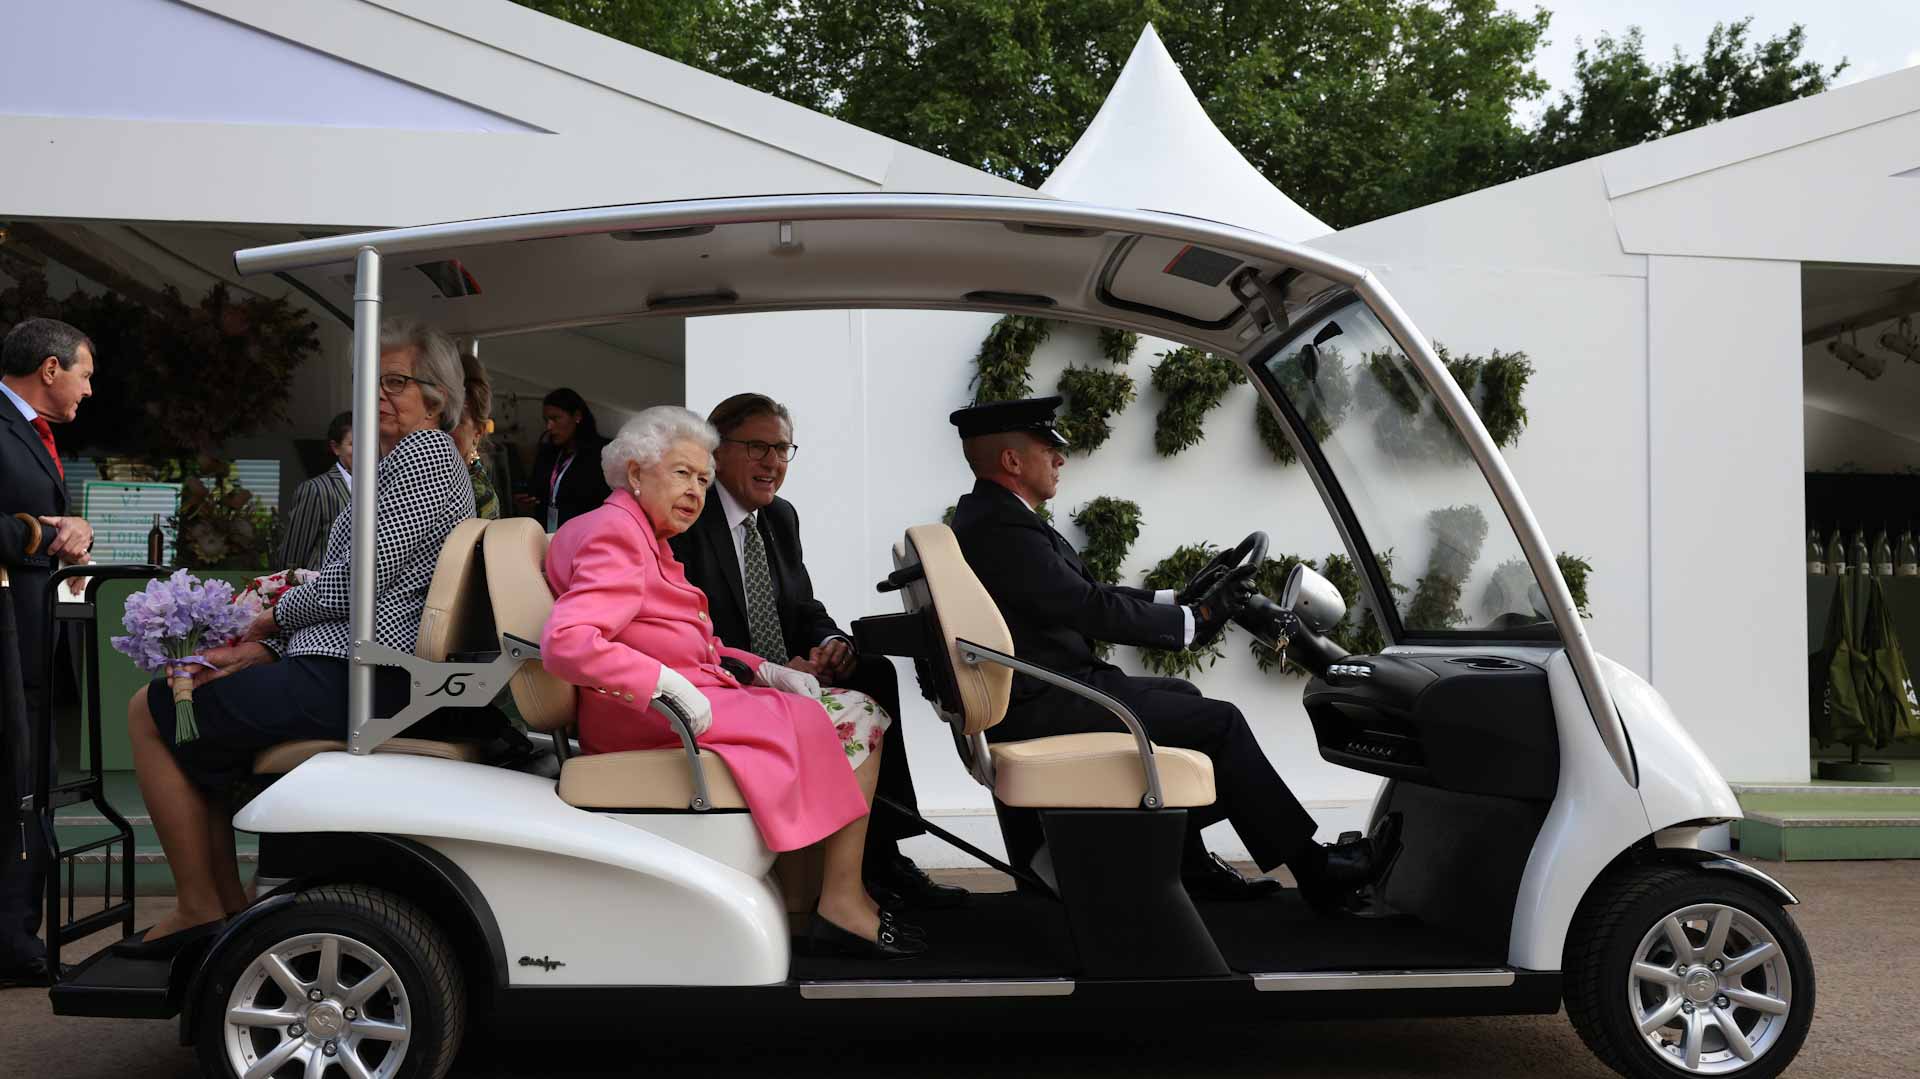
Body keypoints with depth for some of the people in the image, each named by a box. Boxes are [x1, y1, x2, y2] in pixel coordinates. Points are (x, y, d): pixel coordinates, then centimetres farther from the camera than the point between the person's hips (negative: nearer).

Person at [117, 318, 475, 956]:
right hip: (371, 671, 11)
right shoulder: (423, 457, 22)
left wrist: (279, 616, 0)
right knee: (197, 702, 24)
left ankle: (199, 910, 2)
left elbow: (356, 582, -19)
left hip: (356, 681, -11)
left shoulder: (423, 452, -11)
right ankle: (229, 900, 23)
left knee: (150, 712, -1)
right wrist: (268, 646, 7)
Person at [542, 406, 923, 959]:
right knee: (860, 720, -11)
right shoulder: (615, 535, -11)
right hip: (650, 720, -10)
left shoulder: (646, 537, 22)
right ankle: (842, 904, -9)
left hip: (686, 694, 10)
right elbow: (565, 642, -26)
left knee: (858, 710, 4)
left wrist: (765, 672, 7)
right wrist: (668, 685, -29)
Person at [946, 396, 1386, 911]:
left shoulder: (986, 516, 12)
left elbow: (1084, 593, 14)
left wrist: (1175, 599, 7)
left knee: (1181, 696, 24)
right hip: (1043, 709, -11)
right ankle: (1313, 869, 5)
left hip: (1035, 693, 11)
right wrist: (1194, 619, -11)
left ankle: (1189, 864, 25)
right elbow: (1093, 611, -22)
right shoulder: (1001, 530, -22)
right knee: (1219, 722, -7)